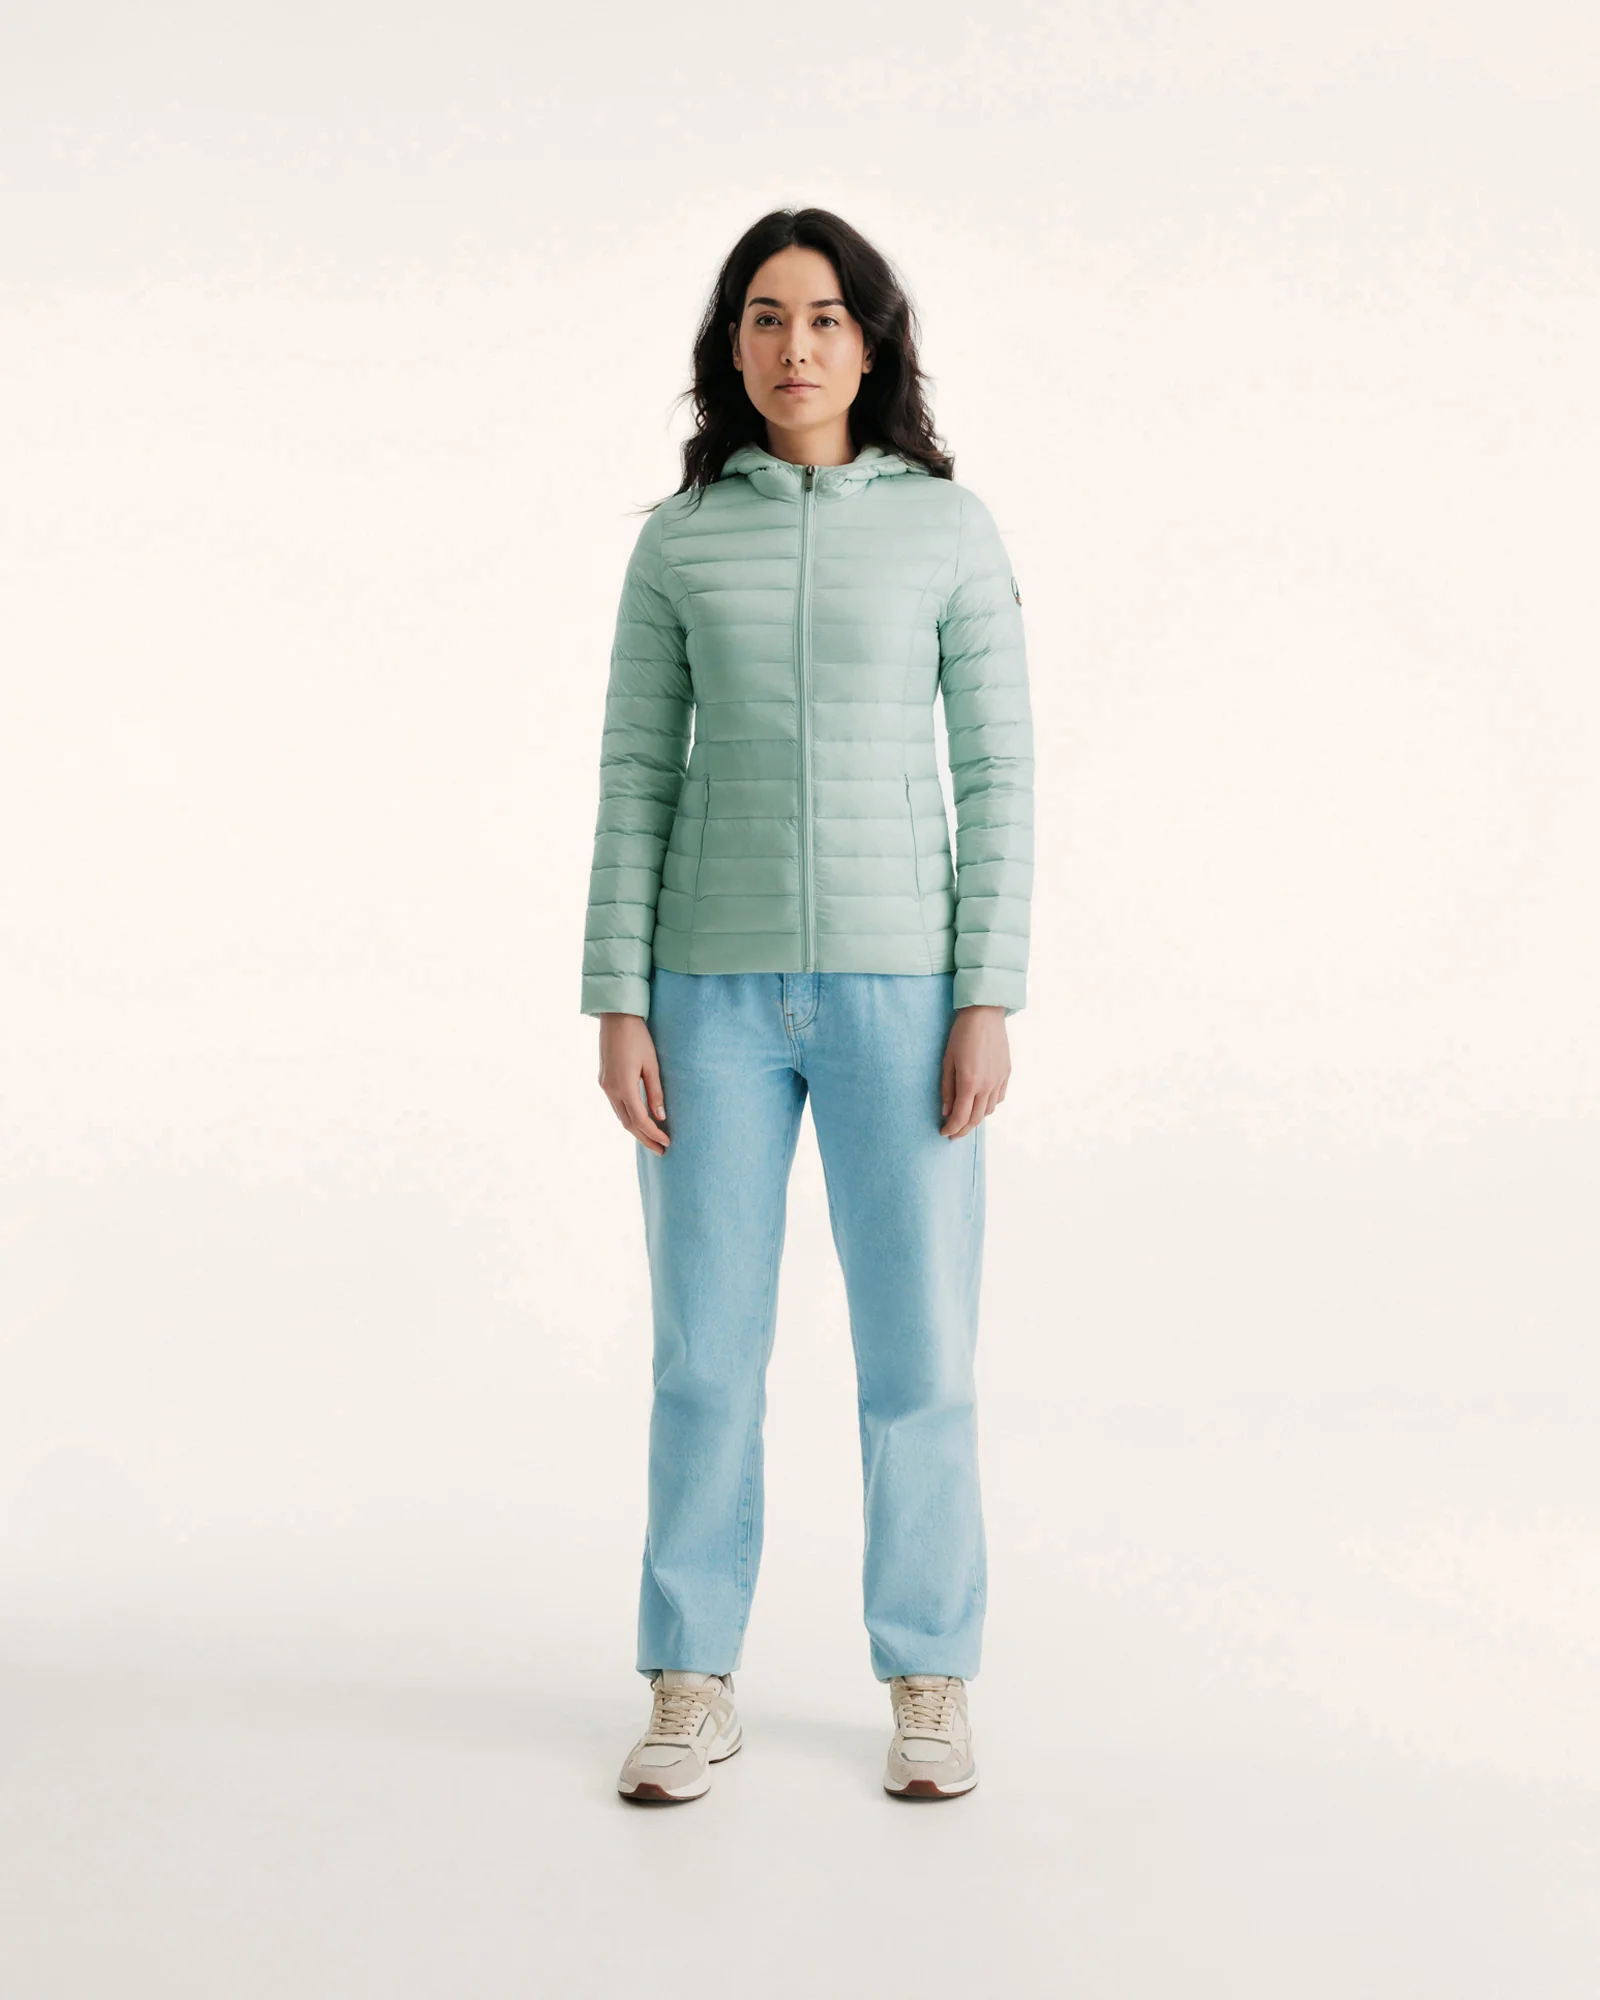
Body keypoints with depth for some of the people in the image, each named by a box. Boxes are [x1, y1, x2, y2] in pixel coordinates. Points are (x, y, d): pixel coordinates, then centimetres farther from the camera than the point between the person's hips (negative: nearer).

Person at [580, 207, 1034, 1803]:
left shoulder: (951, 528, 3)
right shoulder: (677, 543, 6)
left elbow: (995, 774, 0)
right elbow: (637, 784, 5)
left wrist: (990, 999, -8)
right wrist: (618, 1005, -4)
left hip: (896, 980, -1)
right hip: (719, 985, 1)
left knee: (915, 1345, 1)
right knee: (705, 1347, 2)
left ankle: (928, 1684, 16)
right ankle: (693, 1687, 15)